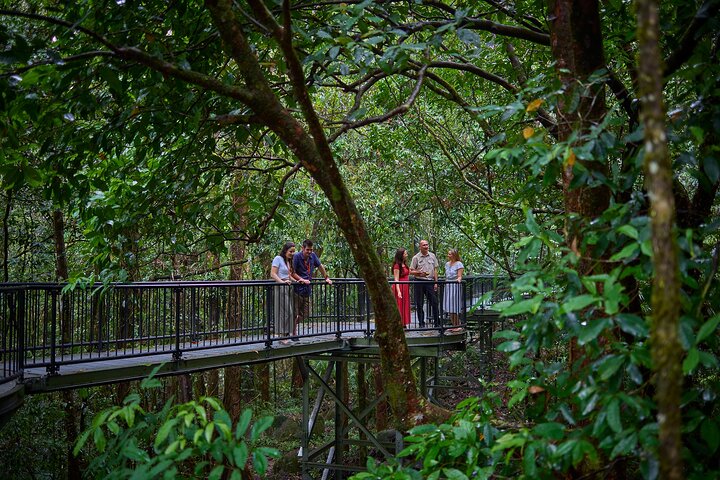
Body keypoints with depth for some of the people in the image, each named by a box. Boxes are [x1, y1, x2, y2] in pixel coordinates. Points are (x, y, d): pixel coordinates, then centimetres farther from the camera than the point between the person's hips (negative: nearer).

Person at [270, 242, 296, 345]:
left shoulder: (288, 261, 19)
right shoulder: (278, 259, -6)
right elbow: (273, 274, -13)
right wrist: (282, 281, -25)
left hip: (288, 288, 8)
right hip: (280, 288, -8)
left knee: (289, 312, 5)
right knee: (284, 312, -11)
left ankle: (285, 334, 9)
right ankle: (282, 335, -8)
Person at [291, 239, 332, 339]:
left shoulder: (313, 256, 3)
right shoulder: (297, 257, -12)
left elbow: (320, 266, 19)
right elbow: (292, 273, -13)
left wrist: (327, 278, 20)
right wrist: (302, 280, -20)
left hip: (307, 289, 6)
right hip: (298, 289, -6)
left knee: (305, 314, 9)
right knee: (296, 313, -4)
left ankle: (294, 325, 28)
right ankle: (293, 333, 6)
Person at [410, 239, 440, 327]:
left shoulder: (432, 256, 8)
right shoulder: (416, 257, 0)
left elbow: (435, 270, 10)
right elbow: (411, 271, 1)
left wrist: (436, 282, 4)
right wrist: (419, 273, -18)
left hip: (430, 281, 2)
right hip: (419, 282, -2)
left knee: (434, 302, 1)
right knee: (419, 304, 2)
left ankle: (437, 323, 9)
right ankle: (421, 324, 10)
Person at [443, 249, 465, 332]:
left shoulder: (459, 264, -7)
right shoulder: (447, 264, 14)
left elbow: (459, 276, -14)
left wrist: (458, 279, -35)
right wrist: (444, 284, 17)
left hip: (455, 287, -7)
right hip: (447, 287, 7)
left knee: (455, 308, -6)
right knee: (450, 308, 7)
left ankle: (458, 326, 1)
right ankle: (453, 325, 13)